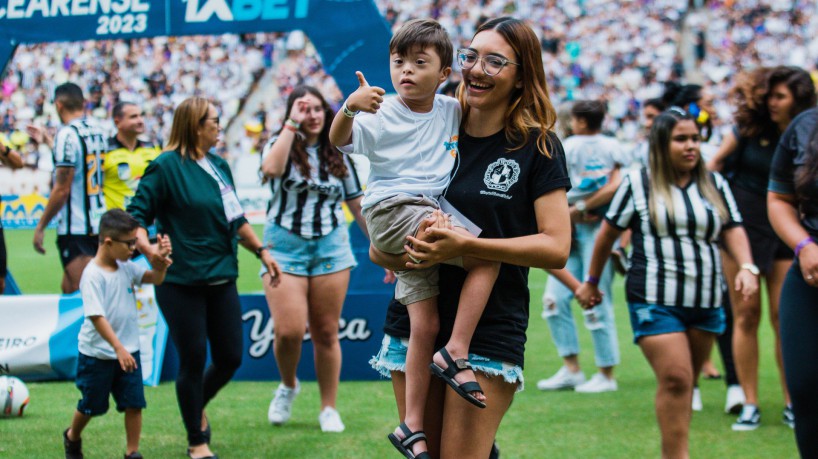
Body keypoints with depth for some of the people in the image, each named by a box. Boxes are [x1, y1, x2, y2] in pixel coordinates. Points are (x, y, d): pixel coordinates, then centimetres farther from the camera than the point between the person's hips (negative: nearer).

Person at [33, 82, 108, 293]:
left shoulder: (67, 135, -15)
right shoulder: (97, 130, 8)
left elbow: (61, 189, -18)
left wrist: (41, 226, -10)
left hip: (75, 229, -8)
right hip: (99, 222, 8)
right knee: (69, 289, 17)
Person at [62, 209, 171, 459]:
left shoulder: (126, 267, 1)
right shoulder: (92, 275, -22)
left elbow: (155, 278, 6)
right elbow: (96, 316, -26)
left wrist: (161, 259, -16)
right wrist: (118, 348, -30)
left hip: (128, 351, 6)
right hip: (97, 354, -5)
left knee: (134, 403, 0)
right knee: (92, 405, 12)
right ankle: (72, 437, 40)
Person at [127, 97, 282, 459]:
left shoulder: (219, 166, 14)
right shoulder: (166, 167, -10)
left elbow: (235, 218, 24)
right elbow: (137, 215, -12)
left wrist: (261, 251, 20)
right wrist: (146, 246, -30)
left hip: (222, 280, 7)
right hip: (181, 284, -7)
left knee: (230, 358, 8)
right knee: (193, 361, 1)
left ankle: (197, 408, 38)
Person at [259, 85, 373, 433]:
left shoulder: (338, 155, 11)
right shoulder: (280, 145, 2)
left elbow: (358, 205, 15)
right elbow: (271, 169, -23)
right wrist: (292, 124, -16)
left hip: (331, 247, 2)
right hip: (285, 245, -2)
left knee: (326, 332, 3)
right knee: (289, 331, -12)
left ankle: (329, 409, 14)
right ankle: (288, 385, 18)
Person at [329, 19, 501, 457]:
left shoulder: (452, 111, 10)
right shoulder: (380, 115, -5)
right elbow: (339, 140, -20)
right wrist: (349, 108, -39)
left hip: (430, 215, 5)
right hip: (391, 210, -5)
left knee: (424, 325, -2)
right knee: (488, 255, -22)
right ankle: (455, 354, -16)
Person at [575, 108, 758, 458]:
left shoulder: (715, 184, 13)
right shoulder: (638, 183, 1)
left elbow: (733, 230, 6)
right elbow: (608, 234, 9)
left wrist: (747, 267, -13)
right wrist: (592, 281, 14)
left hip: (705, 302, 4)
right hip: (655, 301, -4)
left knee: (685, 383, 10)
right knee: (675, 379, -16)